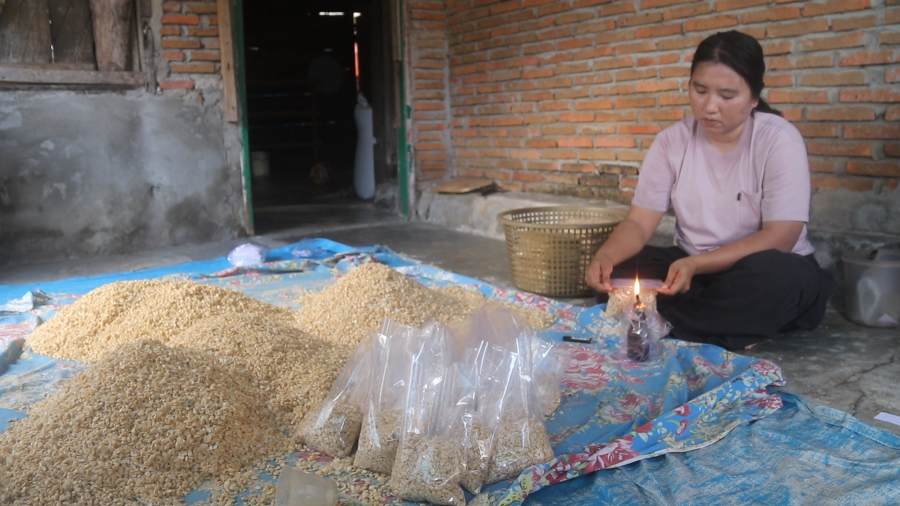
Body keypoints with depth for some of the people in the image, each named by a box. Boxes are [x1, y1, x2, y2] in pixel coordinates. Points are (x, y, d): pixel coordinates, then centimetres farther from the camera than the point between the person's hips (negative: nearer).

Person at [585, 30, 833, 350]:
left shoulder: (779, 140, -13)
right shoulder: (672, 141, -3)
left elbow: (779, 239, -19)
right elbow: (639, 222, -6)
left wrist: (696, 265, -33)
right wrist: (604, 256, -29)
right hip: (689, 268, 3)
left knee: (773, 275, -37)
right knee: (612, 273, -21)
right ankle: (730, 331, -20)